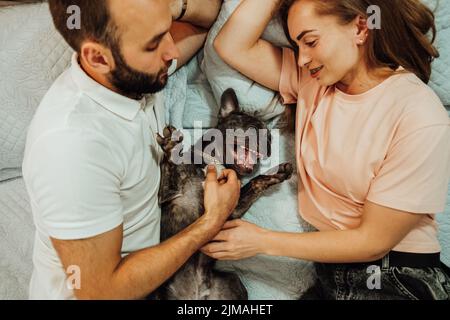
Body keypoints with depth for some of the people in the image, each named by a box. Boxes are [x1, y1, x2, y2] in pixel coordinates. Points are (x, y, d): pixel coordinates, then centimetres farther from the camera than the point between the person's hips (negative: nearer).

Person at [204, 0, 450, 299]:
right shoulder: (311, 79, -1)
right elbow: (232, 46, -8)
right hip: (328, 268, 5)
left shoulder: (421, 119, -19)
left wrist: (262, 241, -15)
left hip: (398, 280, -4)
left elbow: (373, 241, -16)